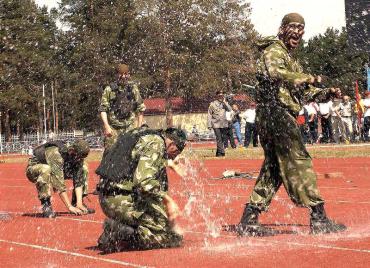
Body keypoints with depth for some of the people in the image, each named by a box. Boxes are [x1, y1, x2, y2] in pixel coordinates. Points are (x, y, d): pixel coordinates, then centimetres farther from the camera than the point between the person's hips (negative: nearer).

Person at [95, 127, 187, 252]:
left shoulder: (142, 136, 21)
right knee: (172, 237, -8)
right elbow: (143, 181, -21)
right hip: (125, 200, -10)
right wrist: (168, 200, -17)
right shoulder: (156, 142, -8)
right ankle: (123, 234, -16)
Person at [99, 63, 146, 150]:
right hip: (113, 128, -2)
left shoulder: (133, 88, 10)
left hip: (130, 127, 2)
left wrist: (139, 127, 9)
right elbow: (103, 109, -2)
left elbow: (140, 108, 14)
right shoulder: (109, 89, 2)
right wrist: (106, 126, -13)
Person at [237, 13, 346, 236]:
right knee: (300, 163, -10)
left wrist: (326, 92, 14)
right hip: (275, 111, -10)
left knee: (274, 168, 10)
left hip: (283, 116, 10)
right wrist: (307, 78, -29)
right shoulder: (275, 50, -4)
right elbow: (274, 72, -26)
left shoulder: (291, 59, 27)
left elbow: (302, 92, 28)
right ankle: (319, 219, -9)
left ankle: (249, 220, 11)